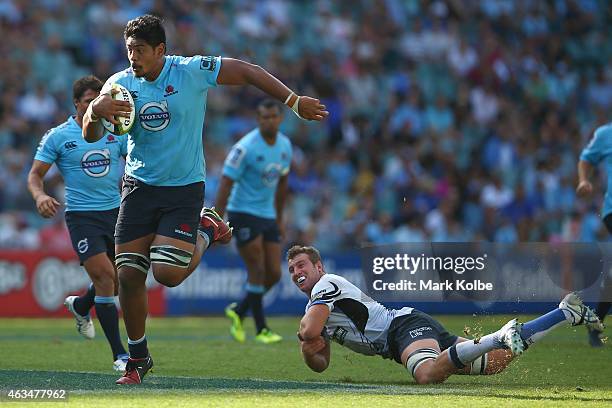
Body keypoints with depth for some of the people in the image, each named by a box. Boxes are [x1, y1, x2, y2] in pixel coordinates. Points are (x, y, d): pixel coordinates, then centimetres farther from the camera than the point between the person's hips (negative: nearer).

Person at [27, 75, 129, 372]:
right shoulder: (58, 136, -3)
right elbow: (35, 173, -2)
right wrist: (39, 195, -22)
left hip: (117, 212, 4)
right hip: (82, 216, -4)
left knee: (120, 281, 12)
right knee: (104, 276, -16)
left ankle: (80, 306, 47)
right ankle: (119, 354, -10)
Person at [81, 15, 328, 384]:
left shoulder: (192, 71, -12)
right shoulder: (120, 84, -3)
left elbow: (248, 72, -4)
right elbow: (90, 135, -6)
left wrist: (293, 101, -6)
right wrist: (95, 112, -30)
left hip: (185, 189, -3)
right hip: (140, 187, 3)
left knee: (168, 274, -16)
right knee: (129, 276, -3)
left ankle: (206, 230, 16)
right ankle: (138, 359, 16)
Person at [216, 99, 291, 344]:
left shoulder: (285, 145, 5)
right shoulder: (245, 148, -17)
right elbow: (226, 184, -16)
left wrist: (279, 218, 20)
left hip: (268, 217, 7)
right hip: (243, 214, -7)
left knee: (274, 274, 3)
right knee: (257, 271, -8)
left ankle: (238, 312, 23)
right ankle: (261, 330, 1)